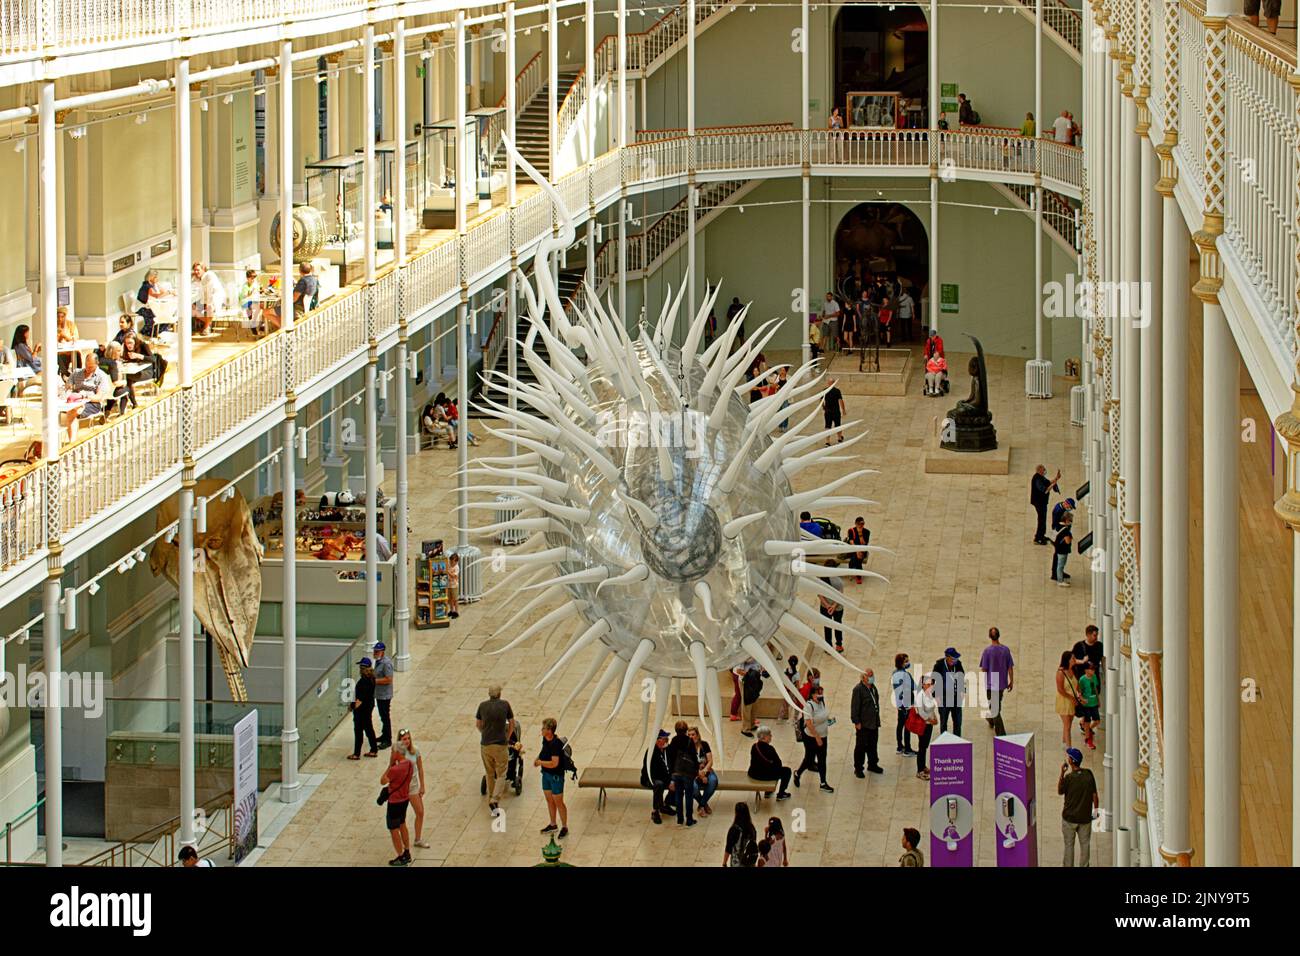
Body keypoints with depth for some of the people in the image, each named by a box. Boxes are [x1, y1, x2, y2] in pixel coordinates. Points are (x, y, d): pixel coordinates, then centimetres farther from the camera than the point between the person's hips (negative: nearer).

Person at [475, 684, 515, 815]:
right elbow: (512, 724, 5)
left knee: (489, 774, 18)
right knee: (501, 775, 3)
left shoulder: (483, 706, 0)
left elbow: (478, 724, 13)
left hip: (485, 745, 2)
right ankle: (495, 800, -16)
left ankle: (491, 800, 26)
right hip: (501, 745, -2)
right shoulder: (505, 705, -5)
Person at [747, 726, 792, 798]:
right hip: (765, 775, -7)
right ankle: (780, 794, 19)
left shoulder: (754, 747, 0)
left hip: (753, 774, 7)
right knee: (787, 770, 13)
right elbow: (779, 764, -13)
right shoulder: (769, 749, -21)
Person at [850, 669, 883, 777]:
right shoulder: (858, 689, -15)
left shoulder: (873, 688, 10)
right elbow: (854, 707, -17)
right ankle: (858, 769, 9)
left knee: (873, 745, 18)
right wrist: (856, 722, -19)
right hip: (863, 724, -8)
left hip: (874, 723, 8)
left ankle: (873, 765, 33)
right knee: (861, 747, 1)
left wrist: (877, 719, 18)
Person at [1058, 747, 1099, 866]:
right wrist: (1096, 809, 10)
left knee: (1069, 844, 13)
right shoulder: (1089, 774, -11)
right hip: (1085, 816, 2)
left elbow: (1060, 791, -3)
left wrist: (1062, 773, -5)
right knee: (1084, 844, 15)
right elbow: (1094, 795, -5)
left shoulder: (1068, 777, -20)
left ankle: (1068, 865, 22)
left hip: (1069, 817, -2)